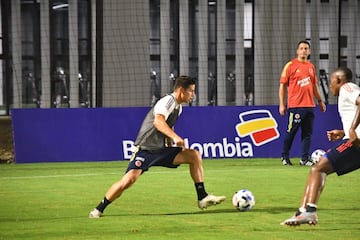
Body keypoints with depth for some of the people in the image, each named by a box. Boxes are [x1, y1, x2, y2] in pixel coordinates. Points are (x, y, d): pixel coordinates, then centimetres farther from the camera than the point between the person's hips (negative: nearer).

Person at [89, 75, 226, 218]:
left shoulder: (178, 107, 11)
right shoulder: (168, 101, -17)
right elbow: (158, 121, -38)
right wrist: (175, 137, -50)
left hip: (162, 150, 8)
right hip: (145, 150, -8)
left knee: (195, 156, -5)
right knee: (129, 179, -25)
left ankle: (202, 198, -3)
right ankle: (99, 209, -8)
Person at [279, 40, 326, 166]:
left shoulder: (311, 66, 15)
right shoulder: (290, 65, -2)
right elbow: (282, 85, -2)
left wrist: (320, 101, 21)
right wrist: (282, 105, -7)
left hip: (309, 106, 5)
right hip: (295, 106, -5)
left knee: (307, 133, 4)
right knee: (291, 132, -1)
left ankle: (305, 159, 8)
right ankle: (284, 156, 14)